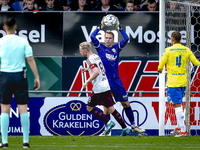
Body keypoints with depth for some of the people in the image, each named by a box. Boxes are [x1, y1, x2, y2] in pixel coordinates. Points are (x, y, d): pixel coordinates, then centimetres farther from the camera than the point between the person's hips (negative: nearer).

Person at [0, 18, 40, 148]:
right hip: (20, 76, 1)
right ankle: (26, 141, 1)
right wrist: (37, 77, 0)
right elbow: (30, 60, -4)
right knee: (23, 109, 3)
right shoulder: (23, 42, 0)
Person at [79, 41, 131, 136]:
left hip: (98, 88, -8)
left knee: (89, 108, 7)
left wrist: (87, 82, -16)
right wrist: (88, 69, 25)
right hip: (107, 86, 8)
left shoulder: (90, 60, -12)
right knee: (111, 109, 9)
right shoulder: (97, 57, 15)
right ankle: (125, 129, 4)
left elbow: (96, 72, -26)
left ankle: (108, 122, -4)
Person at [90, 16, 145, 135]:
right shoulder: (101, 48, 4)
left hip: (116, 80, 2)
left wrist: (119, 28, 0)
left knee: (126, 103, 6)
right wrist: (100, 27, -2)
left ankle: (133, 126, 14)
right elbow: (92, 37, -7)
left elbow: (126, 39, 0)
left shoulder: (116, 48, 9)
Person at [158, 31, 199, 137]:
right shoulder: (186, 50, 4)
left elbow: (161, 65, -7)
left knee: (177, 105, -6)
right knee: (178, 104, 21)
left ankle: (183, 131, -12)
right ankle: (179, 127, 27)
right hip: (183, 81, 5)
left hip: (173, 82, -5)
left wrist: (159, 70, 16)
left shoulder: (168, 50, -8)